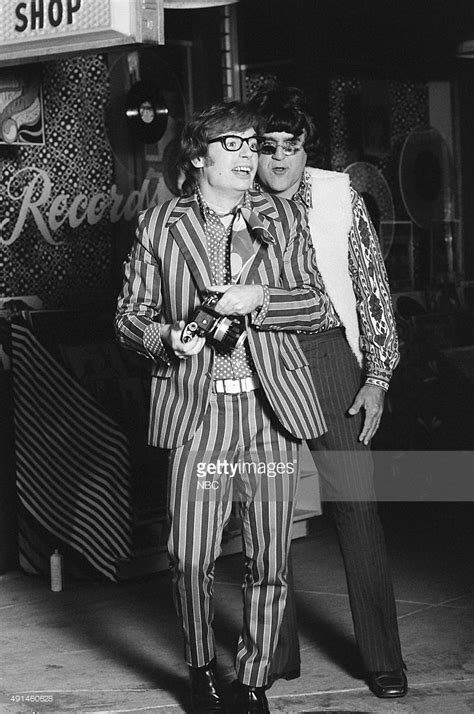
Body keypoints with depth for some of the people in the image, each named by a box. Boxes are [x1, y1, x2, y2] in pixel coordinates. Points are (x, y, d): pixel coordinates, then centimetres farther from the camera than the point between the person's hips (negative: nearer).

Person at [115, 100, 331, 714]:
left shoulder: (284, 219, 11)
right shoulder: (158, 226, 7)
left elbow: (316, 306, 8)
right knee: (190, 557, -5)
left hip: (271, 409, 2)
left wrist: (257, 299, -9)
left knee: (269, 559, 4)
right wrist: (168, 337, -13)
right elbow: (129, 315, 8)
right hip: (197, 410, -1)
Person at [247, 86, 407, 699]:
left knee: (356, 507, -2)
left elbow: (372, 291, 5)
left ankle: (383, 661, 7)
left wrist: (377, 376, 1)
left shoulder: (341, 199, 2)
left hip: (328, 357, -1)